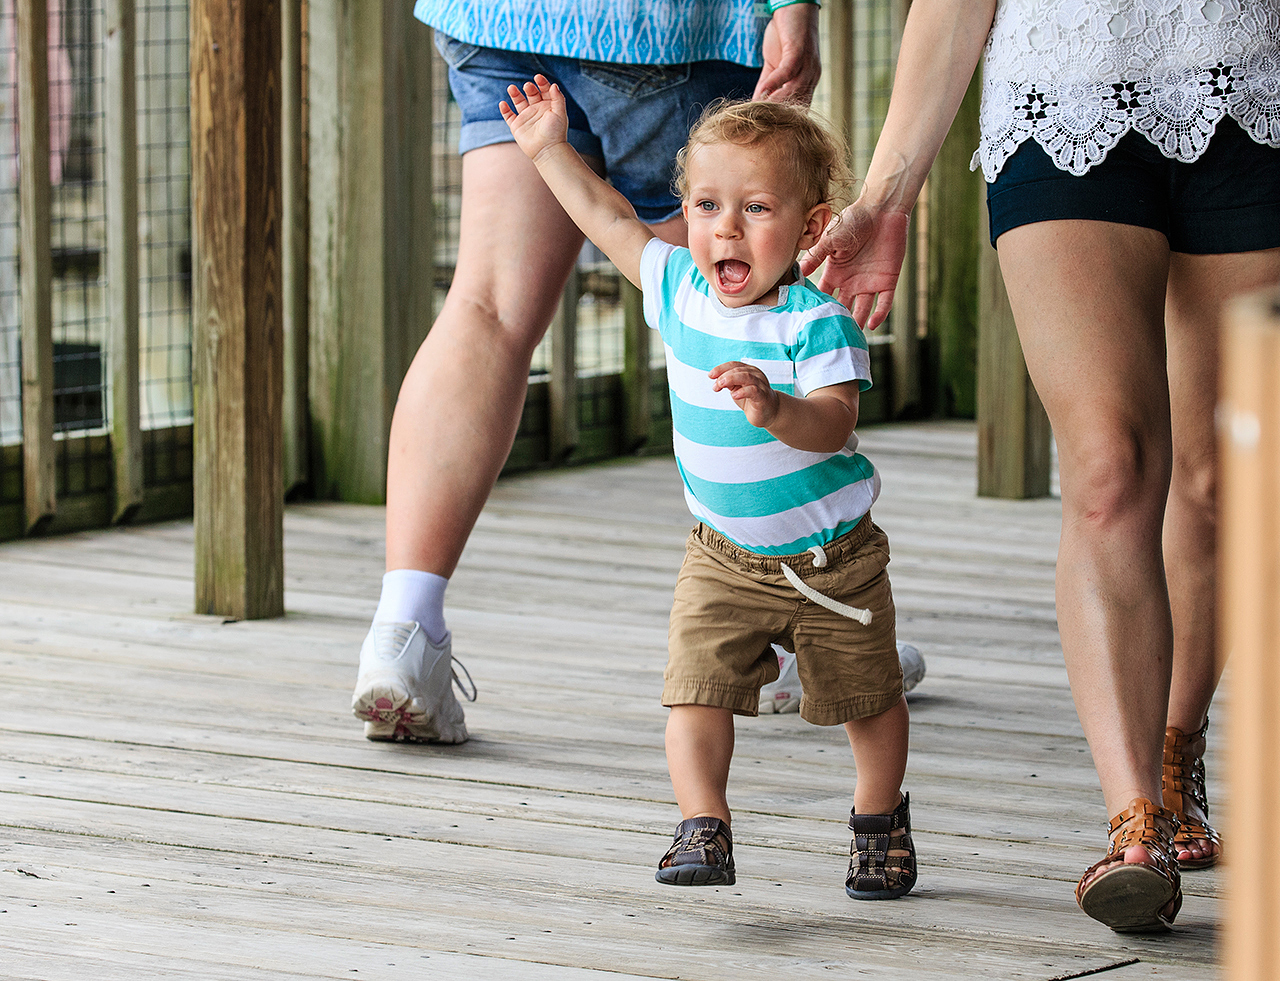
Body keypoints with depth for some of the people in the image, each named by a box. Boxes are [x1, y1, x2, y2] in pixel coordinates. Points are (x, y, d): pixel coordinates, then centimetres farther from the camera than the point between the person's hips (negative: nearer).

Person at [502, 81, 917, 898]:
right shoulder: (679, 286, -7)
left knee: (867, 700, 14)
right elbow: (612, 221, 10)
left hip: (831, 555, -3)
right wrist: (551, 152, 15)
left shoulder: (816, 320, -24)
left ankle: (881, 821, 35)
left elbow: (834, 424, -36)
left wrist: (776, 410, -55)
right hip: (724, 556, 3)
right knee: (698, 689, -16)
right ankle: (703, 828, -14)